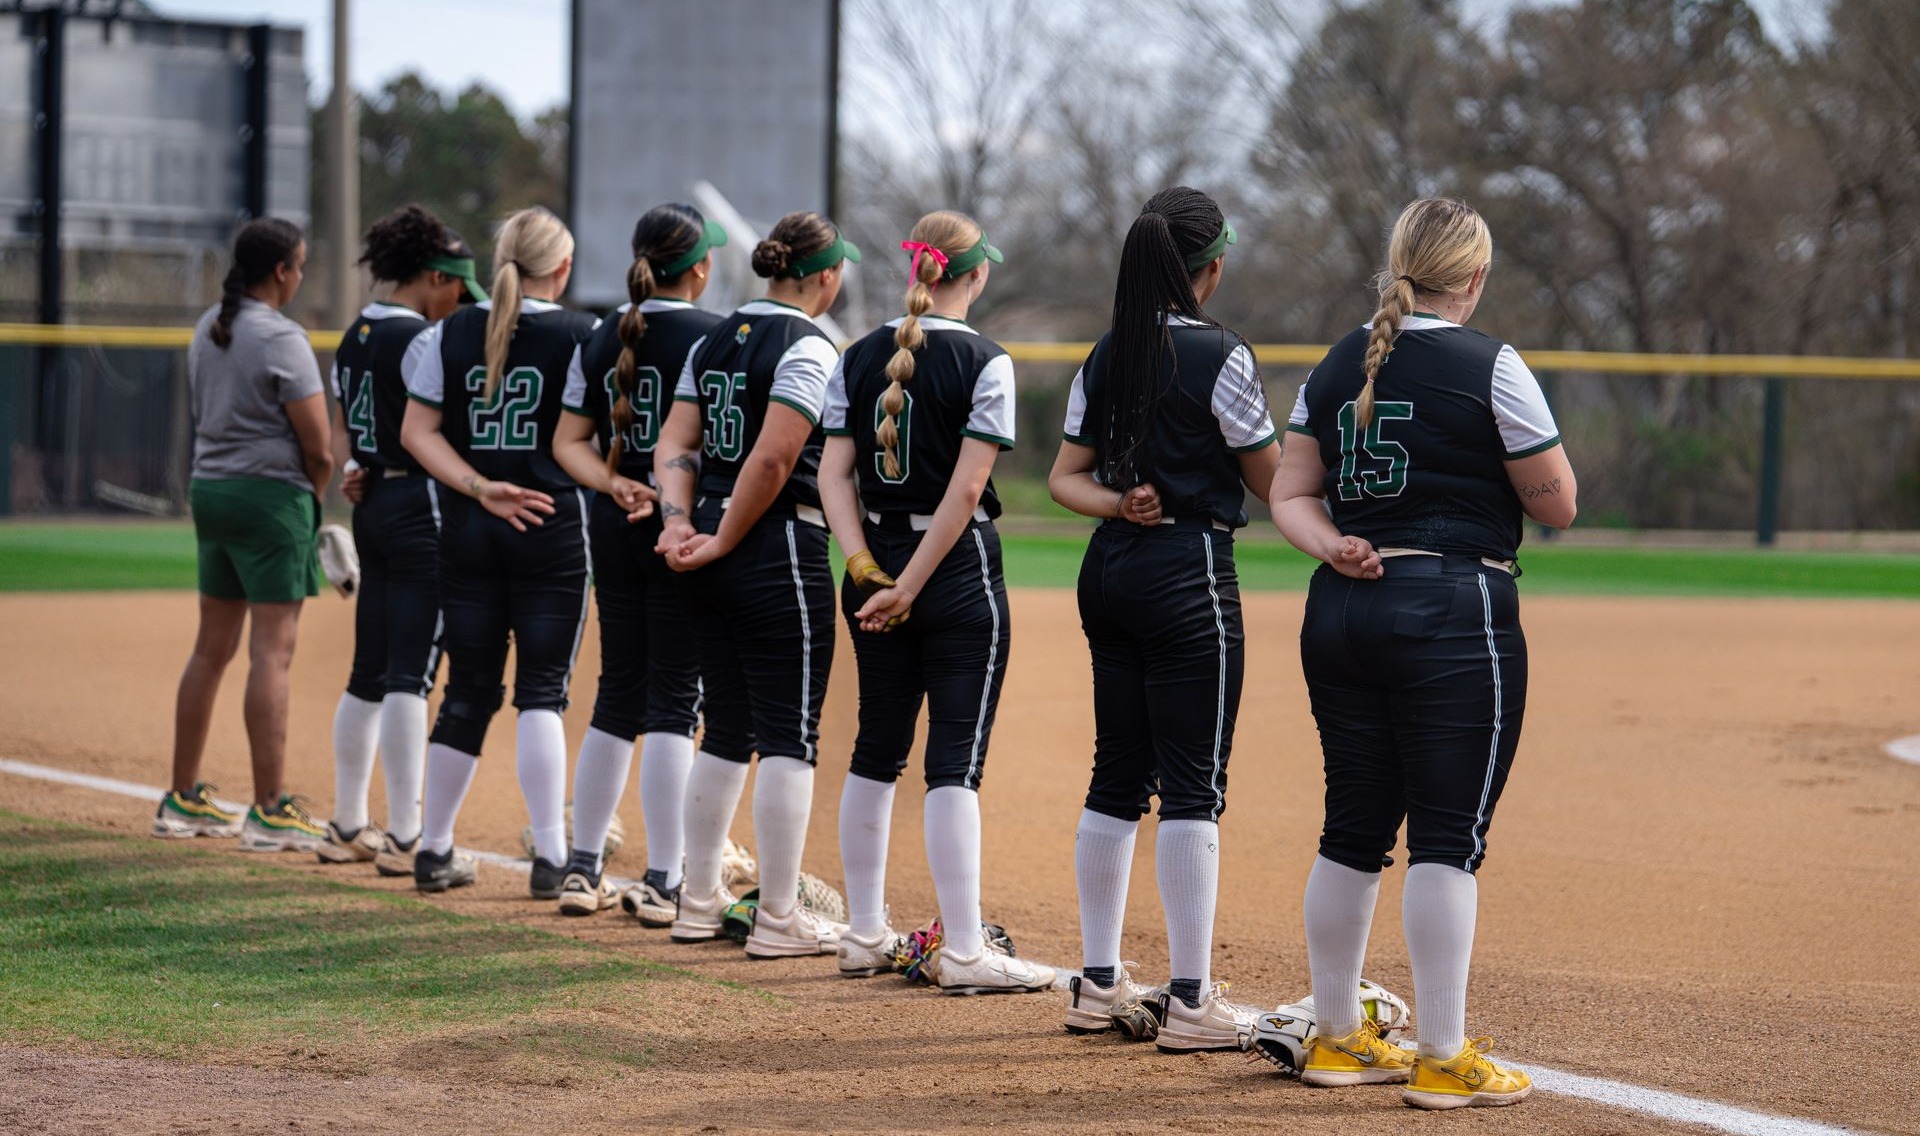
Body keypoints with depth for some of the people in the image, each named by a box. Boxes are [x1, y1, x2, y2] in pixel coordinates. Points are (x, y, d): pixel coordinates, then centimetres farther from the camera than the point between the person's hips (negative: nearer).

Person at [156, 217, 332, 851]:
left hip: (209, 490, 8)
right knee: (272, 650, -7)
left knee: (212, 647, 14)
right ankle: (269, 812, -9)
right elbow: (318, 447, -15)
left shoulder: (207, 329, 12)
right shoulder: (281, 339, -14)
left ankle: (183, 800, 18)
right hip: (271, 494, -8)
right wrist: (312, 497, 6)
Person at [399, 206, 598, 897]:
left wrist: (478, 488, -8)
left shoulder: (451, 334, 5)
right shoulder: (582, 336, -5)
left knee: (469, 690, 11)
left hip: (466, 530, 3)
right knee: (542, 690, -1)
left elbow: (417, 432, -1)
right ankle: (552, 859, -6)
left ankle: (433, 850, 17)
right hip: (553, 526, -3)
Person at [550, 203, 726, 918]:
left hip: (614, 529, 6)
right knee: (673, 699, -3)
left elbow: (568, 440, 6)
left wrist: (616, 485, -7)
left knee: (619, 693, 14)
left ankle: (582, 867, 17)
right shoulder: (711, 336, -9)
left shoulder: (601, 339, 9)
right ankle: (662, 883, -4)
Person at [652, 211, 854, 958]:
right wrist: (722, 542, -11)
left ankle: (699, 902, 21)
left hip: (713, 554, 8)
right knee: (788, 734, -2)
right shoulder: (807, 348, -12)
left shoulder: (715, 341, 12)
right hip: (780, 552, -8)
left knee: (727, 729, 16)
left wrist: (680, 523, -4)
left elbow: (676, 442, 7)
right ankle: (778, 919, 0)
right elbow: (772, 459, -20)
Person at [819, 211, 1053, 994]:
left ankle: (865, 936, 20)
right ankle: (963, 952, -6)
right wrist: (911, 587, -14)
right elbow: (966, 489, -16)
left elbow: (834, 473, -2)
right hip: (960, 569, -5)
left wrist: (867, 569, -8)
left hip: (874, 566, 5)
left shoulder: (860, 358, 4)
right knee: (956, 760, -5)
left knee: (877, 749, 14)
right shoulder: (984, 363, -10)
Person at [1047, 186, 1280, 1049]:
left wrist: (1118, 504, -6)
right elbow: (1271, 481, -6)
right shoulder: (1218, 356, -11)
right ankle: (1190, 1001, -4)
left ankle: (1098, 982, 17)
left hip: (1109, 572, 7)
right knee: (1192, 785, -5)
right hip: (1190, 570, -7)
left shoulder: (1106, 356, 8)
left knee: (1118, 777, 13)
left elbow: (1066, 476, 9)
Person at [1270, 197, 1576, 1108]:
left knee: (1353, 829, 13)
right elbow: (1557, 506, -4)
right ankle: (1444, 1059, -4)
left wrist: (1331, 546, -7)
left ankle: (1336, 1039, 20)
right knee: (1447, 837, -4)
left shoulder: (1338, 366, 11)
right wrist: (1537, 439, 13)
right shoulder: (1490, 368, -8)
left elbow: (1291, 494, 9)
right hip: (1455, 615, -6)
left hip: (1342, 614, 7)